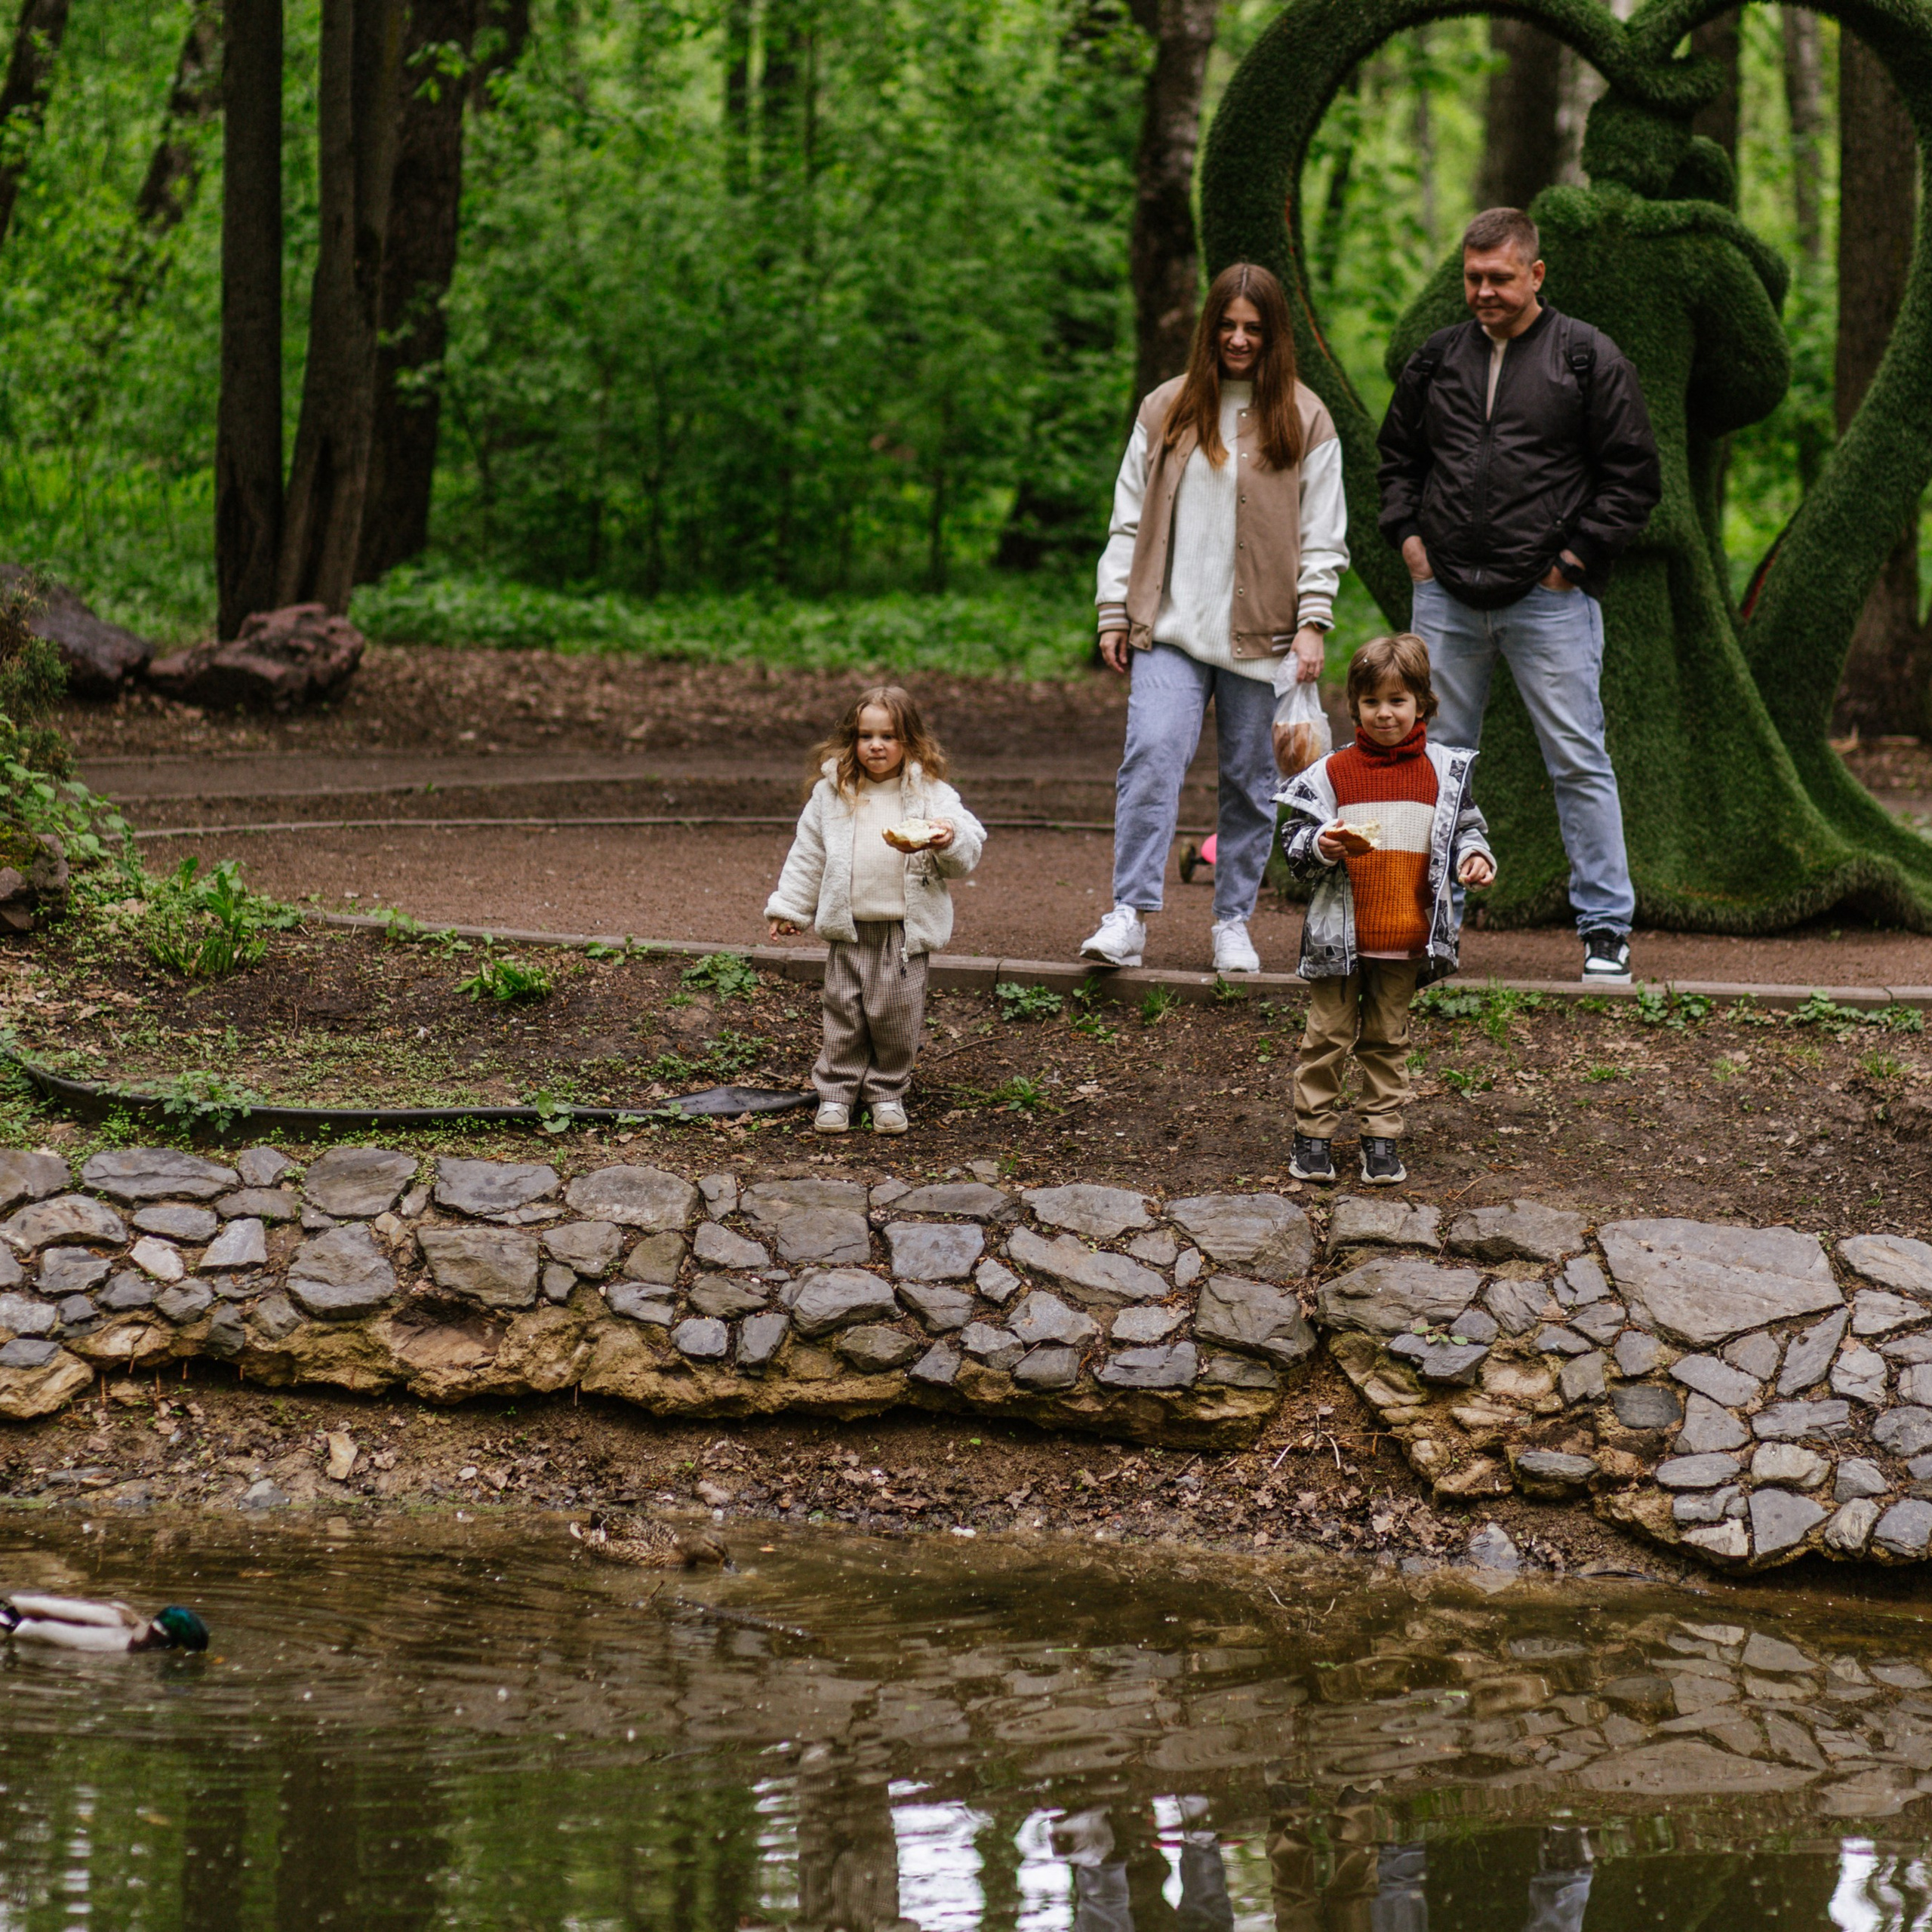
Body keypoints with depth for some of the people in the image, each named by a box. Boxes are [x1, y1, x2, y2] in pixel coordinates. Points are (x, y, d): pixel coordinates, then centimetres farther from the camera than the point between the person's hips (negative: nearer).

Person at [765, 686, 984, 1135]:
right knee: (844, 1013, 5)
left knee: (896, 1014, 1)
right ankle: (836, 1093, 16)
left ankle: (887, 1093, 18)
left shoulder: (930, 793, -1)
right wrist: (789, 908, 12)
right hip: (847, 929, 2)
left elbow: (966, 853, -6)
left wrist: (949, 837, -28)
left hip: (905, 927, -1)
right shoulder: (832, 792, 4)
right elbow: (807, 855, 12)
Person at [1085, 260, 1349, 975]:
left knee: (1251, 779, 5)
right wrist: (1114, 612, 6)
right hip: (1172, 628, 0)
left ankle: (1234, 923, 15)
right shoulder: (1166, 410, 9)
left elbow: (1323, 536, 4)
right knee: (1152, 756, -15)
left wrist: (1312, 623, -4)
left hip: (1261, 637, 0)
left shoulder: (1305, 420, 5)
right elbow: (1130, 520, 11)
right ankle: (1130, 916, -17)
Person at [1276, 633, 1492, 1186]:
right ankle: (1312, 1134, 11)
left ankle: (1383, 1139, 17)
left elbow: (1465, 828, 13)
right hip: (1342, 934, -1)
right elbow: (1294, 844, 2)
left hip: (1408, 936, 1)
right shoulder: (1332, 773, 0)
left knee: (1387, 1039, 10)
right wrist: (1323, 847, -18)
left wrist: (1474, 857, -7)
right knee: (1328, 1035, 3)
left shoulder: (1443, 771, 4)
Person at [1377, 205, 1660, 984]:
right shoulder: (1437, 359, 11)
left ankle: (1606, 929, 2)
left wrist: (1576, 557, -7)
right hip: (1446, 599, 4)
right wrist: (1408, 535, 9)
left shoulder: (1587, 358, -1)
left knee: (1578, 763, -3)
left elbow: (1635, 476, -1)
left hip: (1549, 600, -4)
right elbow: (1397, 456, 24)